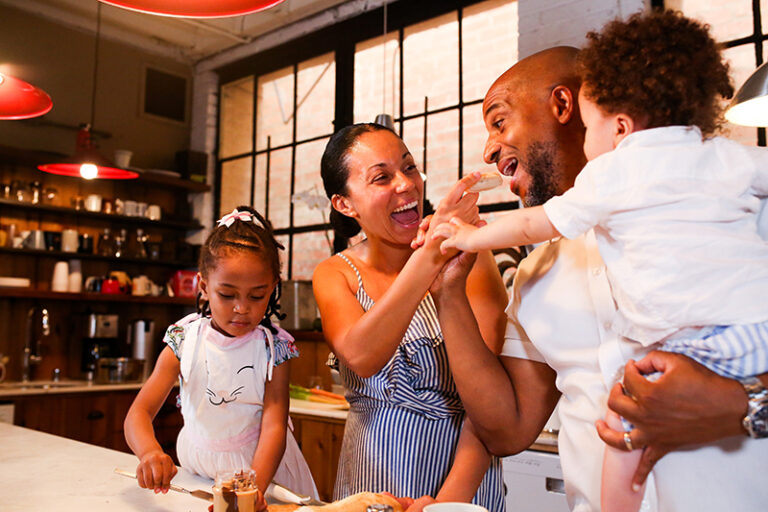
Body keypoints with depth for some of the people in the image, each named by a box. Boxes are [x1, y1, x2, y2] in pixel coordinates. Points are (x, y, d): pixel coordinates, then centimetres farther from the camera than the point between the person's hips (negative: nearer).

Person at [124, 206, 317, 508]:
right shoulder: (184, 342, -9)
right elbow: (139, 413, -12)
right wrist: (149, 451, -34)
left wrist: (254, 486, -36)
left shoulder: (273, 347, -12)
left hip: (261, 467, -1)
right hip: (198, 470, 1)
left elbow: (274, 426, -19)